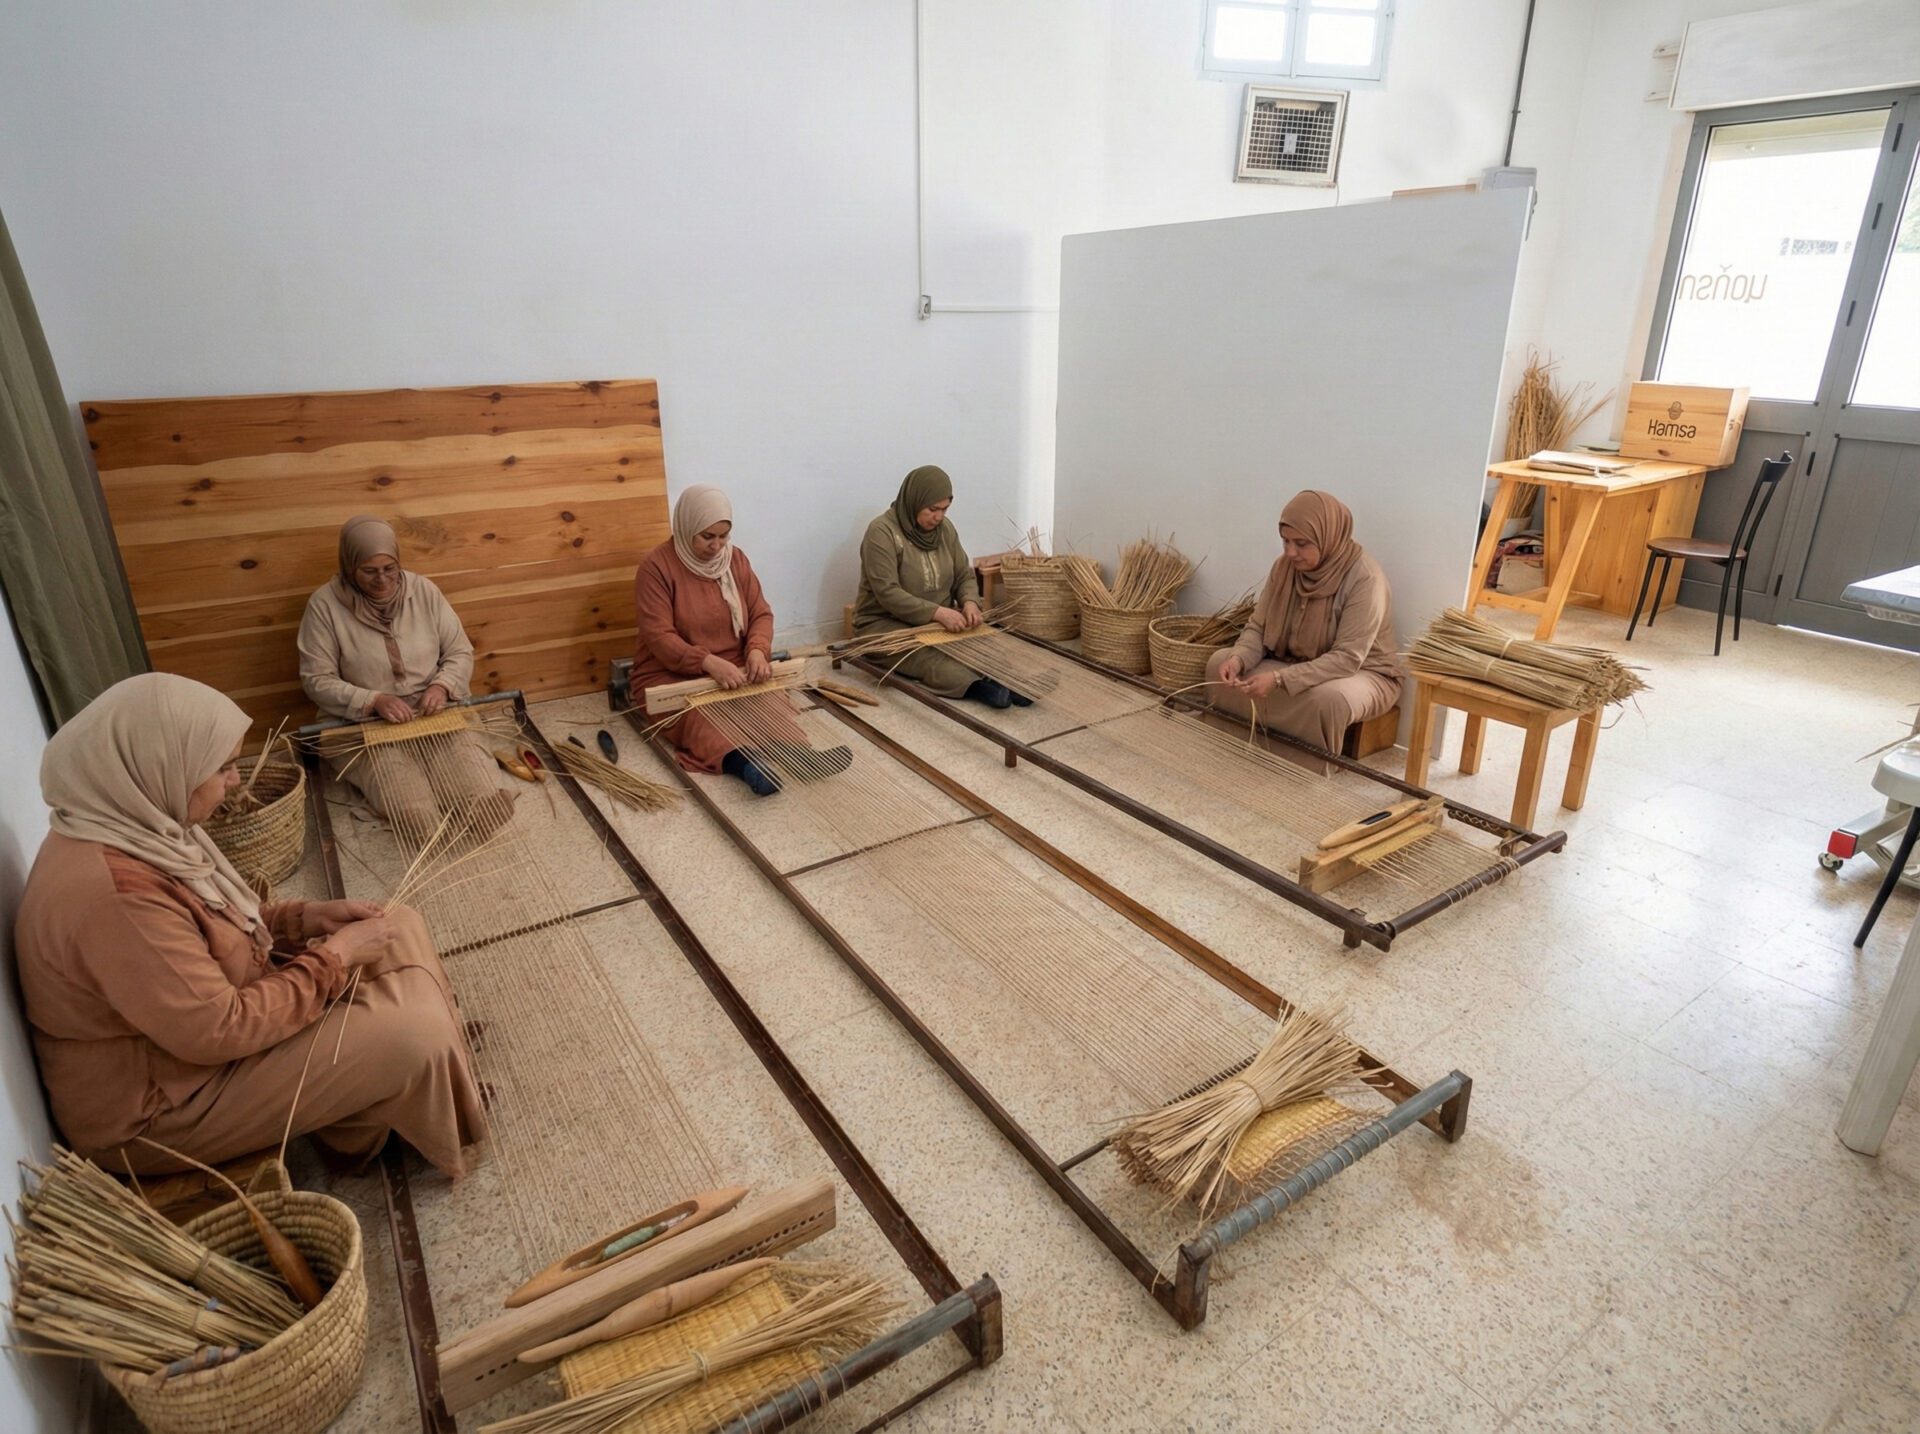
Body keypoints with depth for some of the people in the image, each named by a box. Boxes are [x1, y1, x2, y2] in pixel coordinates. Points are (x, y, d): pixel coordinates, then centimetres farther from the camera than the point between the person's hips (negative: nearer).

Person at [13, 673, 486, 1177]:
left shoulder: (129, 826, -4)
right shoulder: (114, 892, -34)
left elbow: (208, 923, 11)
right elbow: (220, 1033, -29)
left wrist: (306, 916, -4)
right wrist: (334, 957, -20)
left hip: (193, 1017, 9)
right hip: (158, 1104, -9)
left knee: (399, 930, 4)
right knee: (413, 1036, -18)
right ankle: (356, 1130, 15)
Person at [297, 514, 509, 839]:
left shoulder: (423, 590, 0)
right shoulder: (325, 604, -8)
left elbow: (461, 652, 5)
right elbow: (317, 680, -7)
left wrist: (442, 685, -16)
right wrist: (373, 701, -23)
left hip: (433, 715, 1)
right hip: (366, 724, -1)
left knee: (485, 810, -24)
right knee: (419, 820, -24)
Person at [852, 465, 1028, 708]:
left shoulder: (945, 529, 4)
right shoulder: (881, 532, -16)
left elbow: (965, 576, 9)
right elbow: (887, 593, -23)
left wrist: (970, 602, -15)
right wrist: (937, 612, -32)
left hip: (939, 622, 5)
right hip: (887, 625, -5)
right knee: (932, 659, -38)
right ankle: (980, 686, -55)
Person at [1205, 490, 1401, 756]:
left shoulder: (1365, 578, -26)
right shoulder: (1284, 566, -7)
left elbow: (1347, 658, -31)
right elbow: (1258, 627, -3)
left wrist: (1280, 679, -40)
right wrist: (1238, 659, -26)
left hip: (1360, 674, -6)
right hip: (1295, 665, 6)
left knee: (1330, 698, -41)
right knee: (1219, 661, -11)